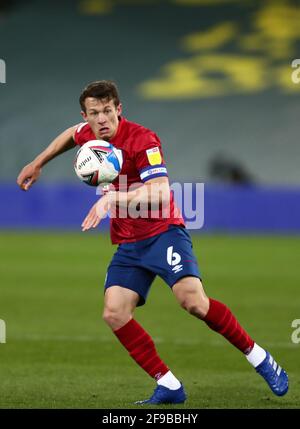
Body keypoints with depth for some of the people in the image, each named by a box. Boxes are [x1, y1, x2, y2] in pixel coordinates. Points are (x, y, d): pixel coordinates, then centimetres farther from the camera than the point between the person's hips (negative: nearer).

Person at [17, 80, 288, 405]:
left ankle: (259, 358, -7)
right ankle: (168, 386, -5)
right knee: (114, 314, -12)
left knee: (193, 300, -26)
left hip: (163, 232, -7)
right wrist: (38, 164, 32)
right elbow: (72, 134, 32)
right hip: (128, 244, 7)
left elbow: (161, 192, -30)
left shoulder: (142, 140, -18)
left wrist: (113, 198, -40)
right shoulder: (89, 134, 5)